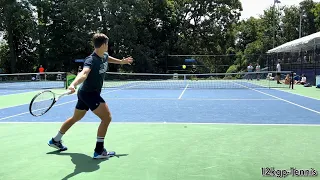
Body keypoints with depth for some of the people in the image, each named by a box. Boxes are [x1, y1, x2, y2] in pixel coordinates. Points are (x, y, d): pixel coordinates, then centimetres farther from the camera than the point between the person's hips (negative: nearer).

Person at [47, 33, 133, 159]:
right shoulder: (91, 60, -27)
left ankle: (55, 140, 41)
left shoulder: (104, 56, 0)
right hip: (89, 93, -10)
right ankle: (99, 150, -8)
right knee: (106, 117, -16)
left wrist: (122, 61, 31)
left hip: (85, 93, 10)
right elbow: (83, 74, -47)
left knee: (76, 118, 24)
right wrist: (73, 84, -64)